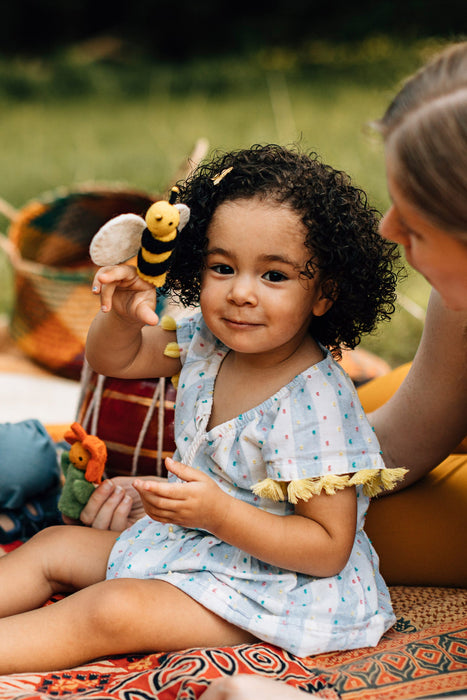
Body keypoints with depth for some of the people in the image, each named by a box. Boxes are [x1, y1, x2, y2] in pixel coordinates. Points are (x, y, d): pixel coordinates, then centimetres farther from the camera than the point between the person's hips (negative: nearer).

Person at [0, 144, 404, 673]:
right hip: (188, 544, 9)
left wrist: (219, 513, -35)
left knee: (112, 610, -24)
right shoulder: (207, 343, -5)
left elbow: (330, 549, -25)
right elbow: (112, 359, 10)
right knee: (55, 545, 8)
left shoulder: (315, 404, -28)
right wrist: (122, 316, -14)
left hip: (276, 582, -9)